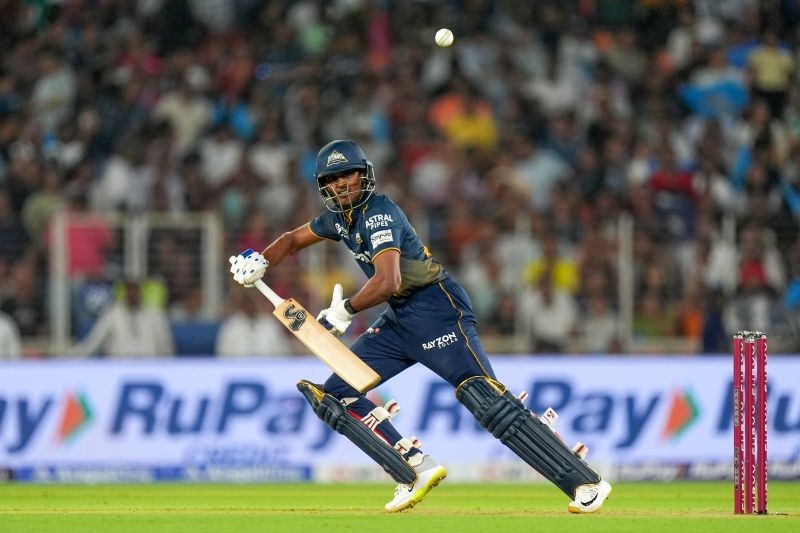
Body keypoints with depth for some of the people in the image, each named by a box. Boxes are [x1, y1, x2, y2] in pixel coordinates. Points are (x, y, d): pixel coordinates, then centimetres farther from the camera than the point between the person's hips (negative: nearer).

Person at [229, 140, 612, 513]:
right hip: (397, 321, 9)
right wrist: (260, 262, 8)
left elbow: (387, 282, -29)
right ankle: (418, 471, -3)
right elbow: (294, 239, 27)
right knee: (334, 396, 3)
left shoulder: (379, 213, -17)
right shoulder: (339, 218, 10)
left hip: (437, 311, -9)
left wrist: (345, 311, -20)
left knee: (490, 404, -21)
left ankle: (584, 484, -22)